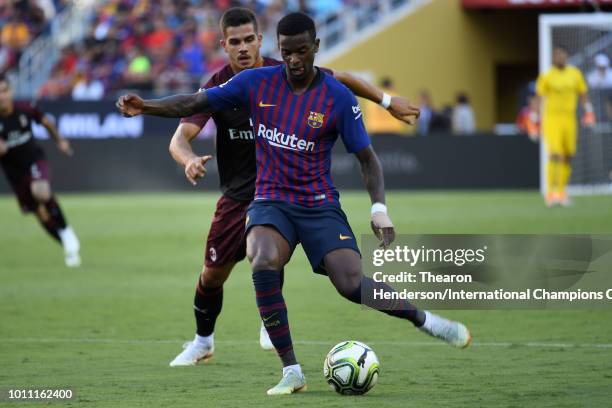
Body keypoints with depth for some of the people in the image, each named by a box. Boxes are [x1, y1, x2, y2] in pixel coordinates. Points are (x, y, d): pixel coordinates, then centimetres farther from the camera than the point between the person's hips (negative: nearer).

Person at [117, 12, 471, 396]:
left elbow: (367, 158, 0)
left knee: (352, 284, -19)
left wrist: (379, 208, -13)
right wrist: (145, 106, -13)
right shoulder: (256, 83, -2)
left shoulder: (339, 98, -6)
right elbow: (195, 104, 2)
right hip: (270, 202, 1)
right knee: (264, 264, -32)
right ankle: (292, 372, -21)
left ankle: (424, 319, 12)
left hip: (320, 205, -1)